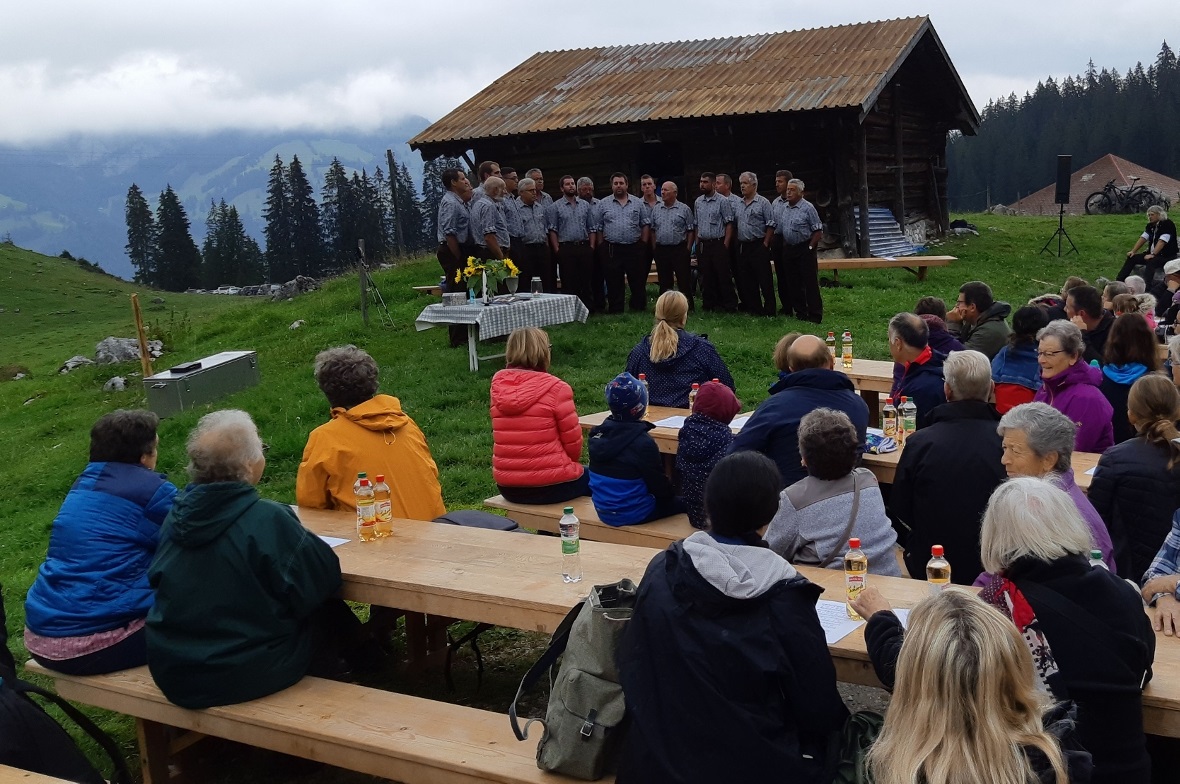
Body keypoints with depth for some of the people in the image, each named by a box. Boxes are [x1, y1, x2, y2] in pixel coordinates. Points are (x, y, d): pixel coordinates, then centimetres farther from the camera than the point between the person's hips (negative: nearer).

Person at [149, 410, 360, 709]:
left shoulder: (177, 514, -4)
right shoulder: (268, 519, -23)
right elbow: (323, 581, -16)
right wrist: (300, 539, 5)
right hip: (246, 677, -6)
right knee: (333, 614, 18)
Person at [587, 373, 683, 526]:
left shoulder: (597, 434, -2)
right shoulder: (643, 443, -22)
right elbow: (659, 486, -13)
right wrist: (671, 492, 10)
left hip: (603, 510, 7)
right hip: (632, 514, -7)